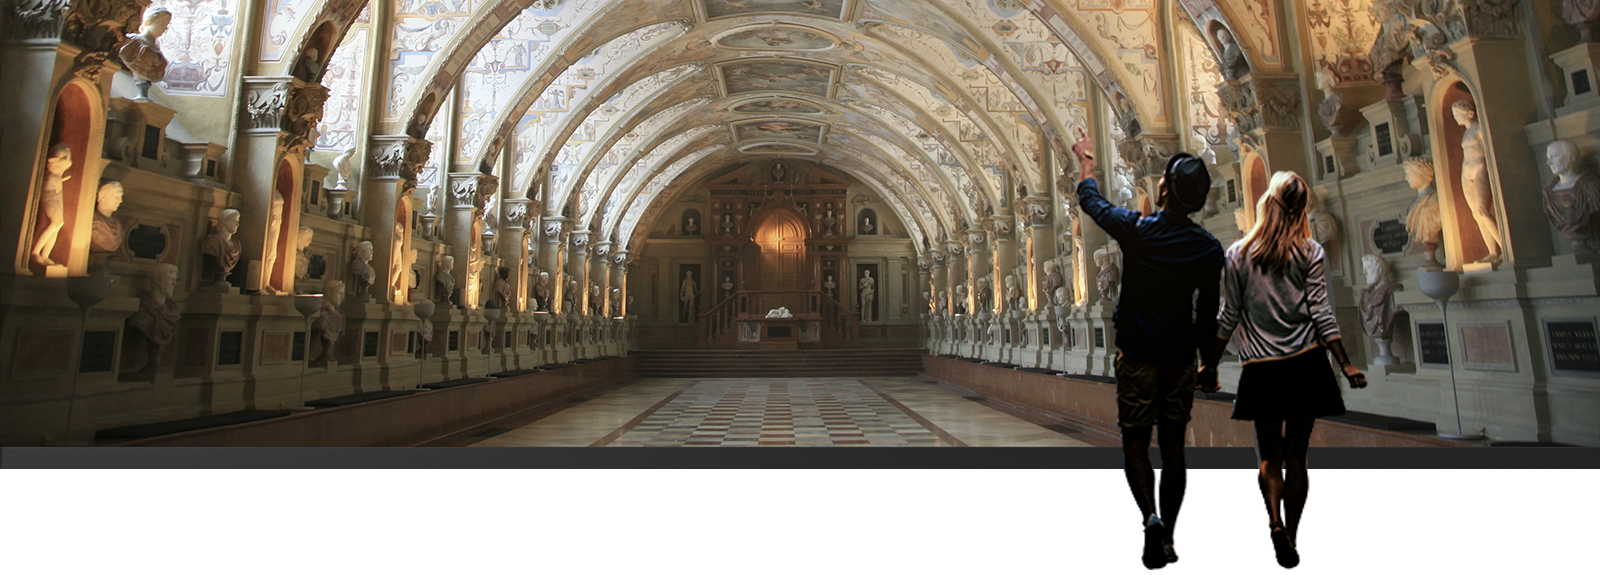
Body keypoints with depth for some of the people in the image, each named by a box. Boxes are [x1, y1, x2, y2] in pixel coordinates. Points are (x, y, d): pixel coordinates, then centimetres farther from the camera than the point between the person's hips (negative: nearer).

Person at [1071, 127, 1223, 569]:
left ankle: (1151, 513, -15)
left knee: (1135, 443, 8)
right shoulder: (1209, 249, -3)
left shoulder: (1136, 229, -12)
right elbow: (1208, 316, 2)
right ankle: (1166, 536, 21)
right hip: (1180, 357, 3)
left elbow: (1092, 202, 7)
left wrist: (1086, 161, 24)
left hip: (1137, 354, -3)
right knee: (1173, 446, 12)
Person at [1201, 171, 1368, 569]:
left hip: (1261, 368, -1)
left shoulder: (1238, 254, -2)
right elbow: (1321, 313, -3)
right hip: (1306, 364, 1)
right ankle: (1290, 540, 20)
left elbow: (1229, 316, 0)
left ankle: (1277, 527, -10)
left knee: (1270, 456, 10)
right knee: (1296, 456, 12)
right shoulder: (1310, 252, -1)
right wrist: (1346, 364, 3)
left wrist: (1210, 367, 7)